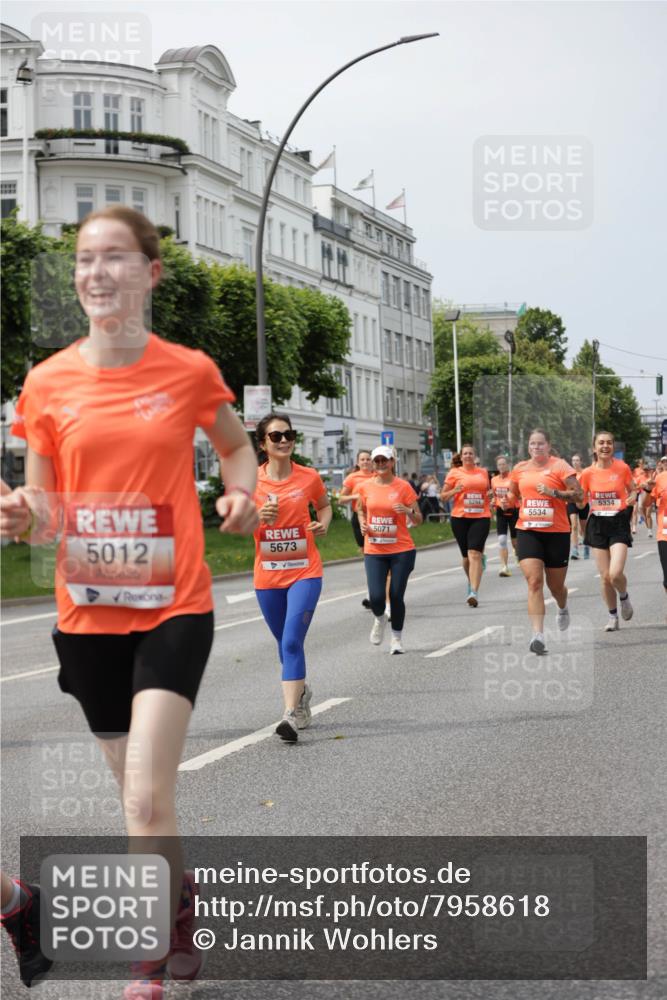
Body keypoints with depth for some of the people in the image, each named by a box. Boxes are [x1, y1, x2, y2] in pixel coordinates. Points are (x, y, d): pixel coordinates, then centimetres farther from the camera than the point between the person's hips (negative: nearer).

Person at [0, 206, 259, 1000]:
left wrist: (242, 495, -6)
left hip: (174, 608, -3)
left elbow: (235, 444, 15)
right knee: (142, 792, 16)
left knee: (146, 799, -12)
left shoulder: (189, 372, -5)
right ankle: (180, 895, 44)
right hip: (88, 613, 3)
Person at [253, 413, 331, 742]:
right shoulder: (251, 480, -3)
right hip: (267, 576, 2)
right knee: (285, 643, 16)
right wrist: (259, 516, -17)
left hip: (305, 571, -2)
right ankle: (301, 691, 43)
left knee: (292, 641, -16)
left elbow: (324, 505, 17)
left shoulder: (309, 477, -2)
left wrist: (323, 524, -4)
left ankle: (291, 715, -19)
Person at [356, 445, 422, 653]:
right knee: (376, 597, -9)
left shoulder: (403, 487, -4)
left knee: (396, 596, 0)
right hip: (374, 551, 2)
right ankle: (380, 619, 28)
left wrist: (408, 511, -20)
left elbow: (418, 519, 1)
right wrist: (363, 524, 2)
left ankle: (397, 639, 21)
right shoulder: (365, 487, 3)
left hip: (401, 550, -1)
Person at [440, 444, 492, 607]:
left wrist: (491, 494, 7)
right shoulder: (454, 473, 5)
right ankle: (471, 582, 37)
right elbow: (443, 497, 6)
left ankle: (474, 592, -23)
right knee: (466, 555, 10)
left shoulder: (483, 473, 12)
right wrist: (454, 491, -13)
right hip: (460, 518, 0)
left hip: (481, 517, 0)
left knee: (474, 553, -15)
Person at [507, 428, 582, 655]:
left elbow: (578, 494, -12)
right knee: (534, 581, -15)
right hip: (527, 531, 2)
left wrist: (554, 492, -21)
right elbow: (513, 494, 27)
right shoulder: (520, 469, 7)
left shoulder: (559, 466, -6)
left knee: (555, 585, 12)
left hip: (557, 532, -2)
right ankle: (538, 635, -20)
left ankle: (563, 609, 50)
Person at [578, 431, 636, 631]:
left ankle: (624, 597, 17)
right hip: (598, 524, 2)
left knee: (615, 573, -17)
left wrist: (633, 497, -12)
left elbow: (633, 490, 10)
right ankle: (612, 616, 23)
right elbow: (580, 502, 6)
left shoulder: (622, 468, -4)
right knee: (605, 576, 3)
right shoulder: (588, 473, -1)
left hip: (619, 524, -2)